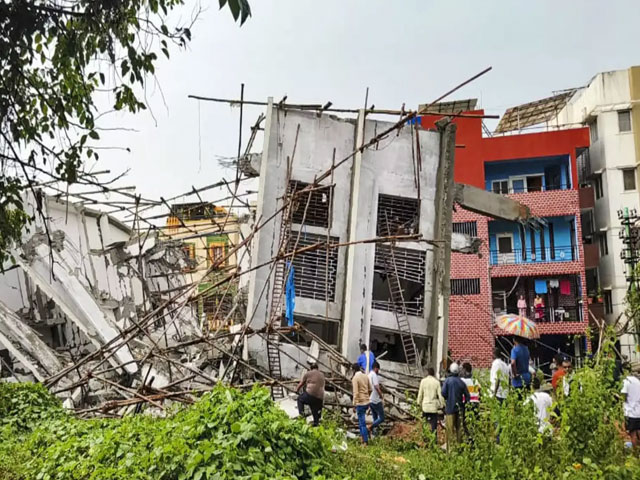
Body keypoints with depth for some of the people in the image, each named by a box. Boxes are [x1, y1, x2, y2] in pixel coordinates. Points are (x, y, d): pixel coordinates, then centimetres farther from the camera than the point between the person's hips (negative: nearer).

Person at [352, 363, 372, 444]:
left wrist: (354, 405, -14)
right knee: (361, 420, 22)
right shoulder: (366, 376, 7)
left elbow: (356, 393, -19)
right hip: (367, 402, 7)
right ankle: (363, 437, 18)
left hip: (360, 403, -7)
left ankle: (365, 441, 3)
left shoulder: (355, 378, -14)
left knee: (362, 422, -1)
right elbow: (370, 390, 13)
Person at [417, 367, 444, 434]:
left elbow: (420, 393, 0)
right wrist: (442, 404, 3)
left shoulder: (423, 381, -2)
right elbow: (440, 394, -5)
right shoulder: (437, 382, -5)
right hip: (434, 405, -1)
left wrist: (419, 403, 11)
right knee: (434, 422, 5)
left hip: (425, 404, 1)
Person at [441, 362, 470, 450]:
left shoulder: (448, 380, -7)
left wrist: (446, 399, 3)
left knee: (450, 429, -1)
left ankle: (450, 448, -2)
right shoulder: (462, 382, 3)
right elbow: (467, 396, 3)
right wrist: (463, 404, 16)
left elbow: (443, 393, -16)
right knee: (459, 428, 11)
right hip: (460, 409, 4)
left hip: (450, 408, -3)